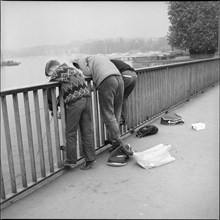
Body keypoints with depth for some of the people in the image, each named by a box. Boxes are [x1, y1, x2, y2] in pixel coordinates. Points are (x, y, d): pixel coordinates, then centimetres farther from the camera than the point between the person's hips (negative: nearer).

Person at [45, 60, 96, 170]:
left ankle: (71, 160, 16)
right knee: (87, 131, 11)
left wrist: (52, 108, 21)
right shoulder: (74, 69, 26)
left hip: (74, 103, -7)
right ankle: (90, 158, 17)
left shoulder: (56, 72, 5)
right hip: (86, 98, 7)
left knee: (71, 133, 6)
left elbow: (49, 92, 7)